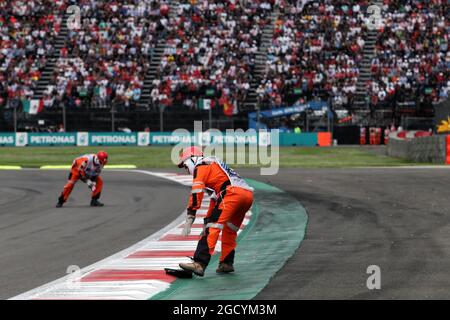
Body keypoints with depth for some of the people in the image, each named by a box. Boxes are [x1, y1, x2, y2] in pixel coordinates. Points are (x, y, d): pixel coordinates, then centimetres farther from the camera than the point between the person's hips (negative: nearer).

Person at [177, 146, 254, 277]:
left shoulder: (201, 166, 9)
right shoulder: (214, 166, 37)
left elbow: (196, 193, -3)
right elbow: (215, 200, 43)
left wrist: (189, 220, -6)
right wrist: (207, 221, 46)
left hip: (233, 193, -9)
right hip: (248, 194, 9)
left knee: (213, 228, -13)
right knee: (230, 230, 25)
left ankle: (199, 264, -23)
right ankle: (226, 263, 31)